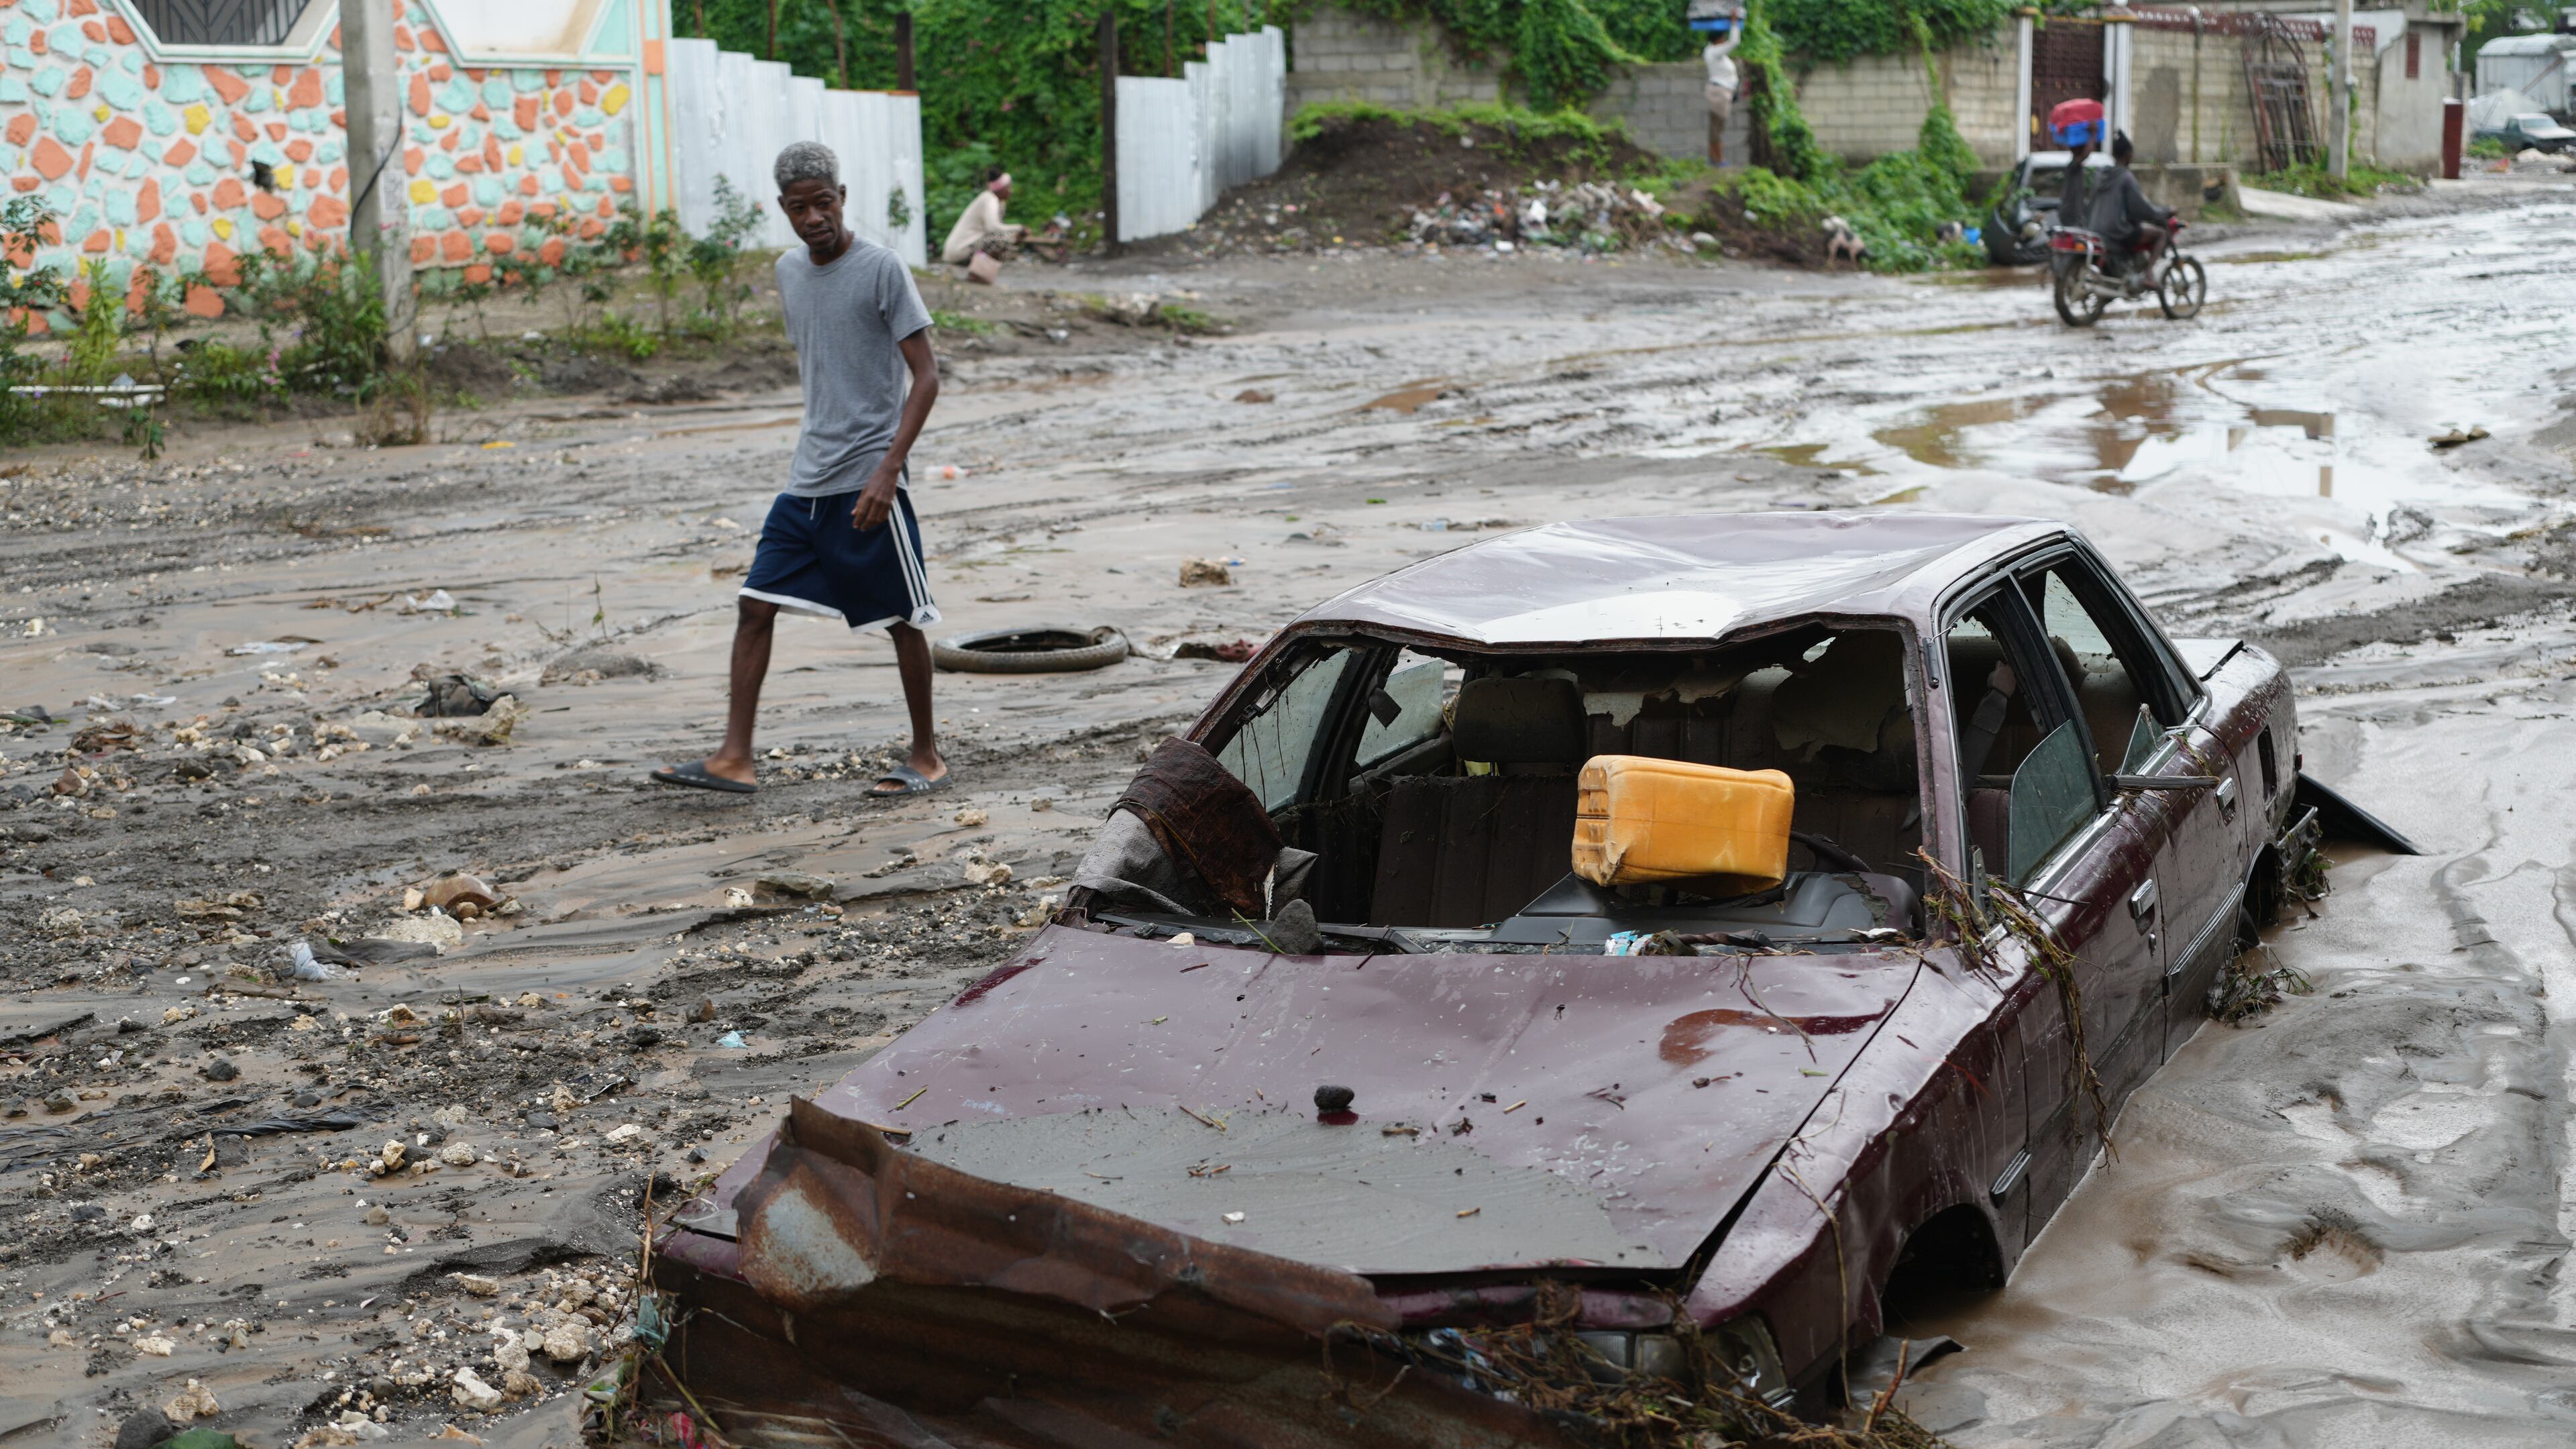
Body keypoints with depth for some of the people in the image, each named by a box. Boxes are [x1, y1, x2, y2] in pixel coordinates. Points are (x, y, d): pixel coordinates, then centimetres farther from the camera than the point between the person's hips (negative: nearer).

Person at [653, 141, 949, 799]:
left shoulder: (882, 269, -9)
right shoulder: (789, 271, 11)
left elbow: (926, 375, -11)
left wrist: (888, 469, -19)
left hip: (869, 479, -6)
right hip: (807, 479, 7)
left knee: (902, 618, 2)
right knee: (755, 603, 0)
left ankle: (926, 757, 15)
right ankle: (735, 757, 3)